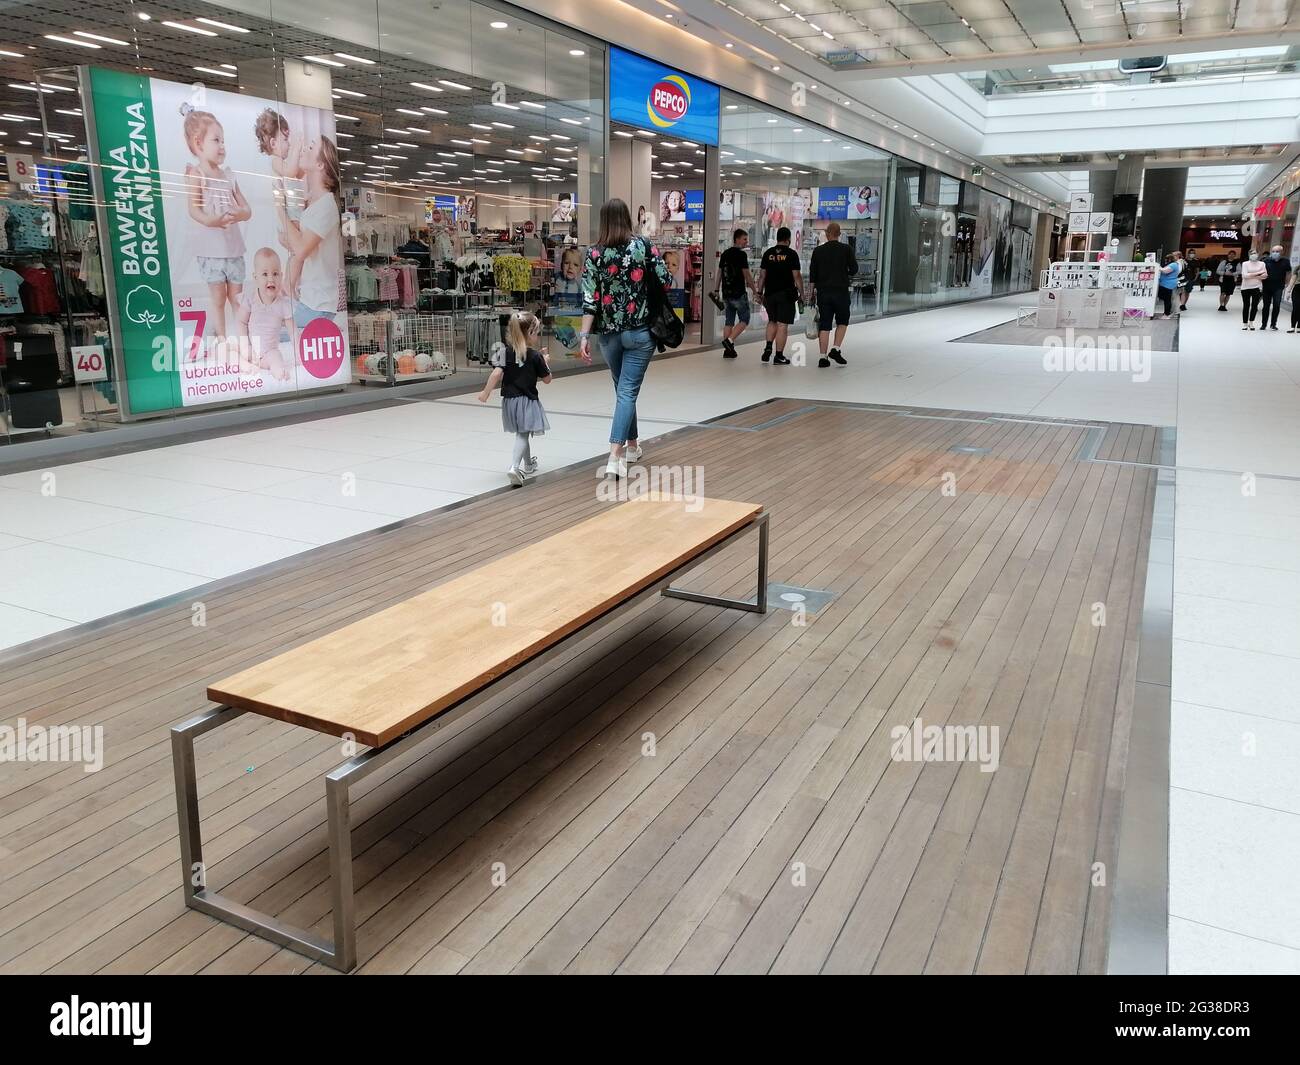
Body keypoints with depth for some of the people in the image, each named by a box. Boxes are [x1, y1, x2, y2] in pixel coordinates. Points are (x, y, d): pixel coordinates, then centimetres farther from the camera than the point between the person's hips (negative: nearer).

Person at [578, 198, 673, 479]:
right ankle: (615, 456, -17)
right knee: (628, 390, -4)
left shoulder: (594, 253, -3)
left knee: (623, 388, 20)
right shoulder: (644, 245, -5)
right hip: (640, 331, -2)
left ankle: (631, 445, 33)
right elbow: (667, 282, -4)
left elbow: (590, 298, -8)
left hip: (609, 333, 2)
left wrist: (584, 335, -9)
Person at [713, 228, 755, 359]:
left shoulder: (725, 254, 12)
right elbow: (747, 275, -12)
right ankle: (729, 340, -14)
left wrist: (717, 290, 23)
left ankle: (728, 349, 10)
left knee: (729, 321, 11)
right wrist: (755, 291, -7)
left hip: (726, 293, 7)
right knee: (744, 320, 2)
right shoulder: (741, 254, -10)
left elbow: (719, 272, 16)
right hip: (739, 293, -7)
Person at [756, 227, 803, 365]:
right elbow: (796, 276, -8)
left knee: (772, 321, 22)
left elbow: (762, 275, 7)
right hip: (786, 294, -4)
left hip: (769, 293, 4)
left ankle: (768, 347, 8)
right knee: (782, 325, -1)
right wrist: (801, 292, 0)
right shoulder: (791, 254, -6)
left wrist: (760, 292, 15)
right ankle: (779, 356, 0)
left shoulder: (768, 253, 6)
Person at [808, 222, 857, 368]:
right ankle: (835, 350, -1)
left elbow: (812, 273, 4)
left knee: (824, 325, 4)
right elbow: (854, 269, -2)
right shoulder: (846, 249, -2)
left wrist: (813, 290, 13)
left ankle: (823, 358, 1)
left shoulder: (818, 250, 3)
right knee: (842, 322, 14)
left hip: (823, 291, 2)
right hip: (841, 291, -2)